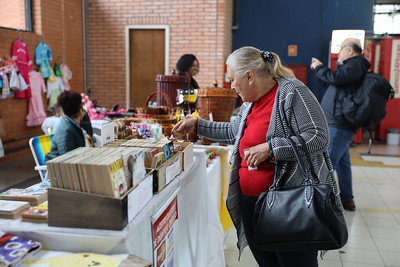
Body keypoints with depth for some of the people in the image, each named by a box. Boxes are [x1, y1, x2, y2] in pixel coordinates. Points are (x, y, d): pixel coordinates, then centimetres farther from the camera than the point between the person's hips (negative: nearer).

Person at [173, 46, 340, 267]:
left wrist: (270, 148, -24)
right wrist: (196, 126, 23)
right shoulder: (250, 102, 12)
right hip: (251, 203, 8)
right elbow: (234, 132, 27)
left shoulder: (292, 93, -13)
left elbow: (319, 137, -19)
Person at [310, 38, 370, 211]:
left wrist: (318, 67, -6)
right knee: (342, 161, 14)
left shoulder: (356, 64, -9)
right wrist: (318, 68, 20)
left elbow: (335, 78, -23)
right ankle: (346, 199, 22)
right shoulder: (354, 66, 22)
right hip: (340, 124, 10)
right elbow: (331, 83, 29)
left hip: (339, 126, -10)